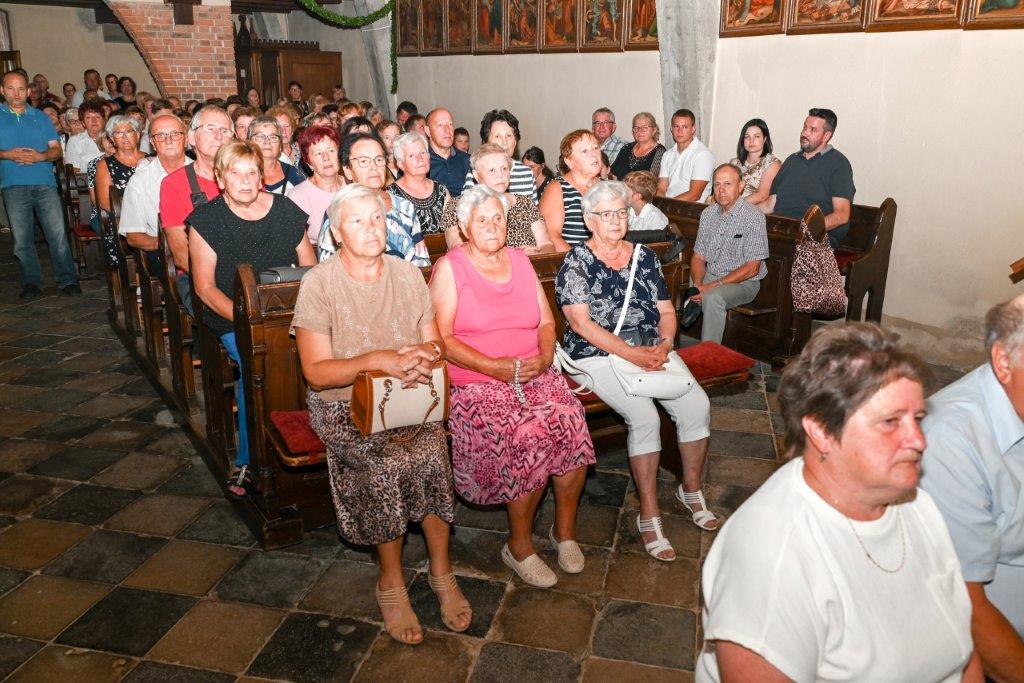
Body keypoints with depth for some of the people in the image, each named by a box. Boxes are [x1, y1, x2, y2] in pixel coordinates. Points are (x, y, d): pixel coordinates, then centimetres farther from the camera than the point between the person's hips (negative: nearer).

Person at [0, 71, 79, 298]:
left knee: (58, 233, -6)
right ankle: (31, 281, 13)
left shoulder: (40, 117, 15)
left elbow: (57, 149, 9)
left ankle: (67, 280, 0)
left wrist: (40, 156, -10)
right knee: (22, 237, 4)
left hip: (45, 183, 0)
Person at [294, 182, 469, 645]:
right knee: (388, 463, -29)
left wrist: (424, 354, -17)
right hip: (343, 403, -3)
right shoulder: (318, 283, -7)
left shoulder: (407, 274, 6)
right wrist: (378, 359, -27)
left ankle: (441, 571, -4)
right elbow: (316, 373, -13)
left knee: (430, 451, -26)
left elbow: (435, 342, 8)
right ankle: (391, 581, -5)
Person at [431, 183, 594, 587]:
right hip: (476, 384, -4)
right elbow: (442, 339, -7)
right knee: (531, 438, -28)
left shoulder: (520, 261, 16)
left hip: (535, 373, 5)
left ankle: (565, 529, 0)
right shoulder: (449, 267, 1)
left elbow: (546, 322, 15)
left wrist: (544, 357, -7)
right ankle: (520, 546, -5)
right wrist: (495, 367, -18)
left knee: (570, 425, -23)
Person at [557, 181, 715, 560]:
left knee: (697, 405, -15)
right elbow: (582, 323, -12)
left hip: (652, 351, 5)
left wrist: (664, 345, -9)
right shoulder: (575, 264, -3)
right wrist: (633, 354, -19)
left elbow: (666, 310, 13)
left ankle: (691, 490, 10)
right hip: (599, 356, -5)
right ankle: (649, 516, -13)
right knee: (645, 416, -28)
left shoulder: (644, 257, 14)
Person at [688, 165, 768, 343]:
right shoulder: (708, 213, 8)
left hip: (743, 282, -6)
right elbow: (698, 257, 9)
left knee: (712, 297, -35)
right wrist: (697, 284, -11)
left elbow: (752, 268, -14)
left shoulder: (753, 216, -11)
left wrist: (714, 286, -20)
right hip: (710, 276, 6)